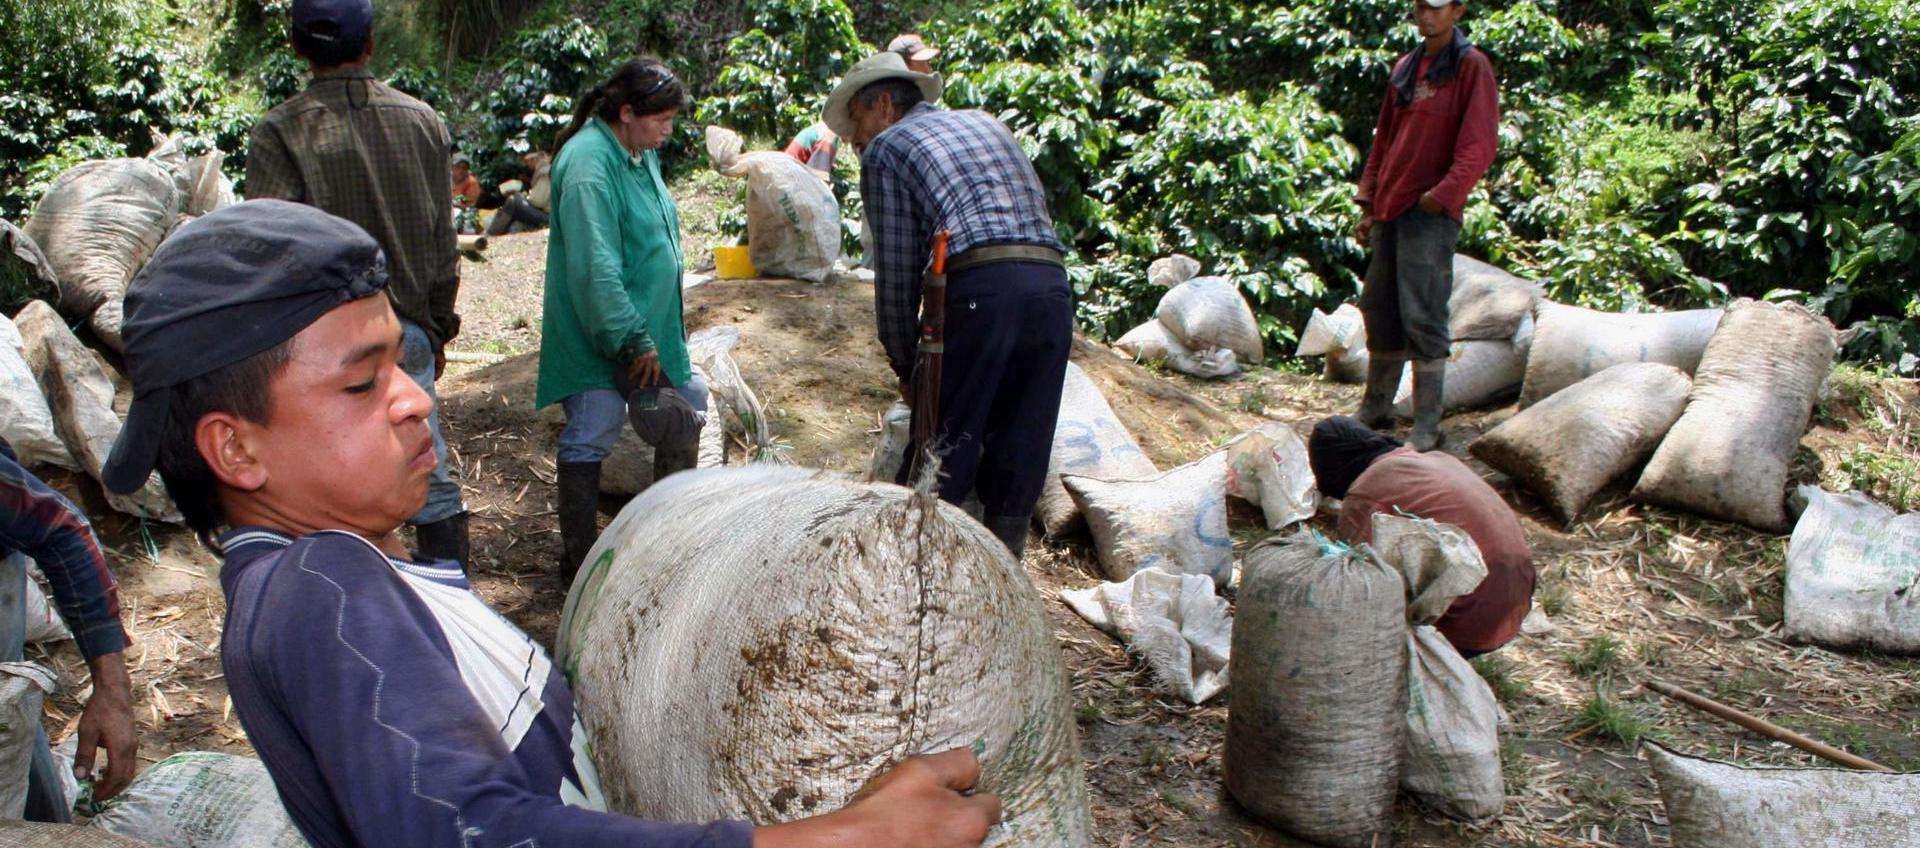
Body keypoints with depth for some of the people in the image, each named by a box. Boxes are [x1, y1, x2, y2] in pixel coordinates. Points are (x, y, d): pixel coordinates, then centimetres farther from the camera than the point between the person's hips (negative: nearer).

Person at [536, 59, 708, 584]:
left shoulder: (642, 154, 9)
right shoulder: (588, 164, -22)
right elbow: (595, 267, -27)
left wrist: (659, 334, 18)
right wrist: (633, 340, -24)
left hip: (651, 330, 10)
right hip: (598, 339, -10)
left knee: (687, 410, 16)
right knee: (591, 438, -3)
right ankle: (580, 562, 10)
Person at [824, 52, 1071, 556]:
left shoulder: (887, 147, 12)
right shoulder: (988, 124, 30)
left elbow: (896, 268, 8)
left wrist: (904, 363, 17)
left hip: (981, 287, -6)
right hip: (1053, 285, 6)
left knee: (942, 449, 1)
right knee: (1020, 459, 11)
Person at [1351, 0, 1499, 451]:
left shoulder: (1471, 66, -4)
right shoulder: (1404, 68, 17)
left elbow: (1479, 147, -12)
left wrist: (1443, 194, -20)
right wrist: (1368, 203, 14)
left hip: (1431, 214, -7)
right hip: (1390, 211, 7)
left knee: (1422, 317, -9)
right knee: (1379, 310, 11)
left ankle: (1427, 427, -3)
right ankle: (1375, 409, 23)